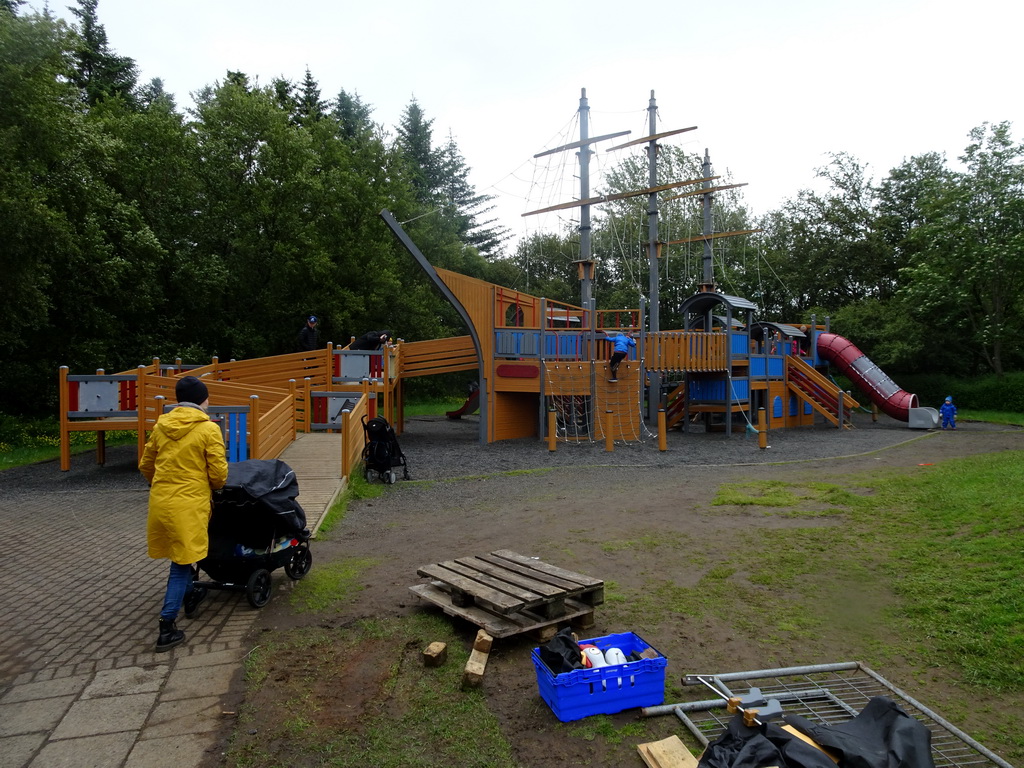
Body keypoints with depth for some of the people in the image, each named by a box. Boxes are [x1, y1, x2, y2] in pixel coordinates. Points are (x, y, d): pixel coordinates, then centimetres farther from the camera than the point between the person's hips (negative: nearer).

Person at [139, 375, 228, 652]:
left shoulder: (161, 425, 6)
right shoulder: (209, 429, -10)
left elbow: (145, 466, 16)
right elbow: (219, 473, -10)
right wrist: (213, 486, 12)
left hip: (159, 503, 6)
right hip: (189, 505, -6)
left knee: (180, 557, 25)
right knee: (182, 564, 4)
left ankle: (189, 598, 44)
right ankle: (167, 629, 4)